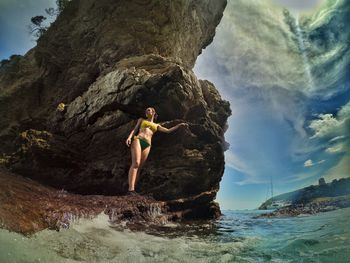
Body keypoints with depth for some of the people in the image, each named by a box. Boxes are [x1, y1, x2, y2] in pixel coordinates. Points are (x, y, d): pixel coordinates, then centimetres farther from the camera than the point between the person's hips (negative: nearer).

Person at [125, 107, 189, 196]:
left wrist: (179, 125, 21)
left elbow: (168, 130, 25)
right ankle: (130, 189, -30)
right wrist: (129, 137, -3)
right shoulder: (141, 120, 25)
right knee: (135, 164, -22)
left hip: (147, 145, 3)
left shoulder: (156, 125, 29)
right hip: (137, 140, -3)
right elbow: (134, 130, 16)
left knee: (139, 168, -6)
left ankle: (133, 190, -10)